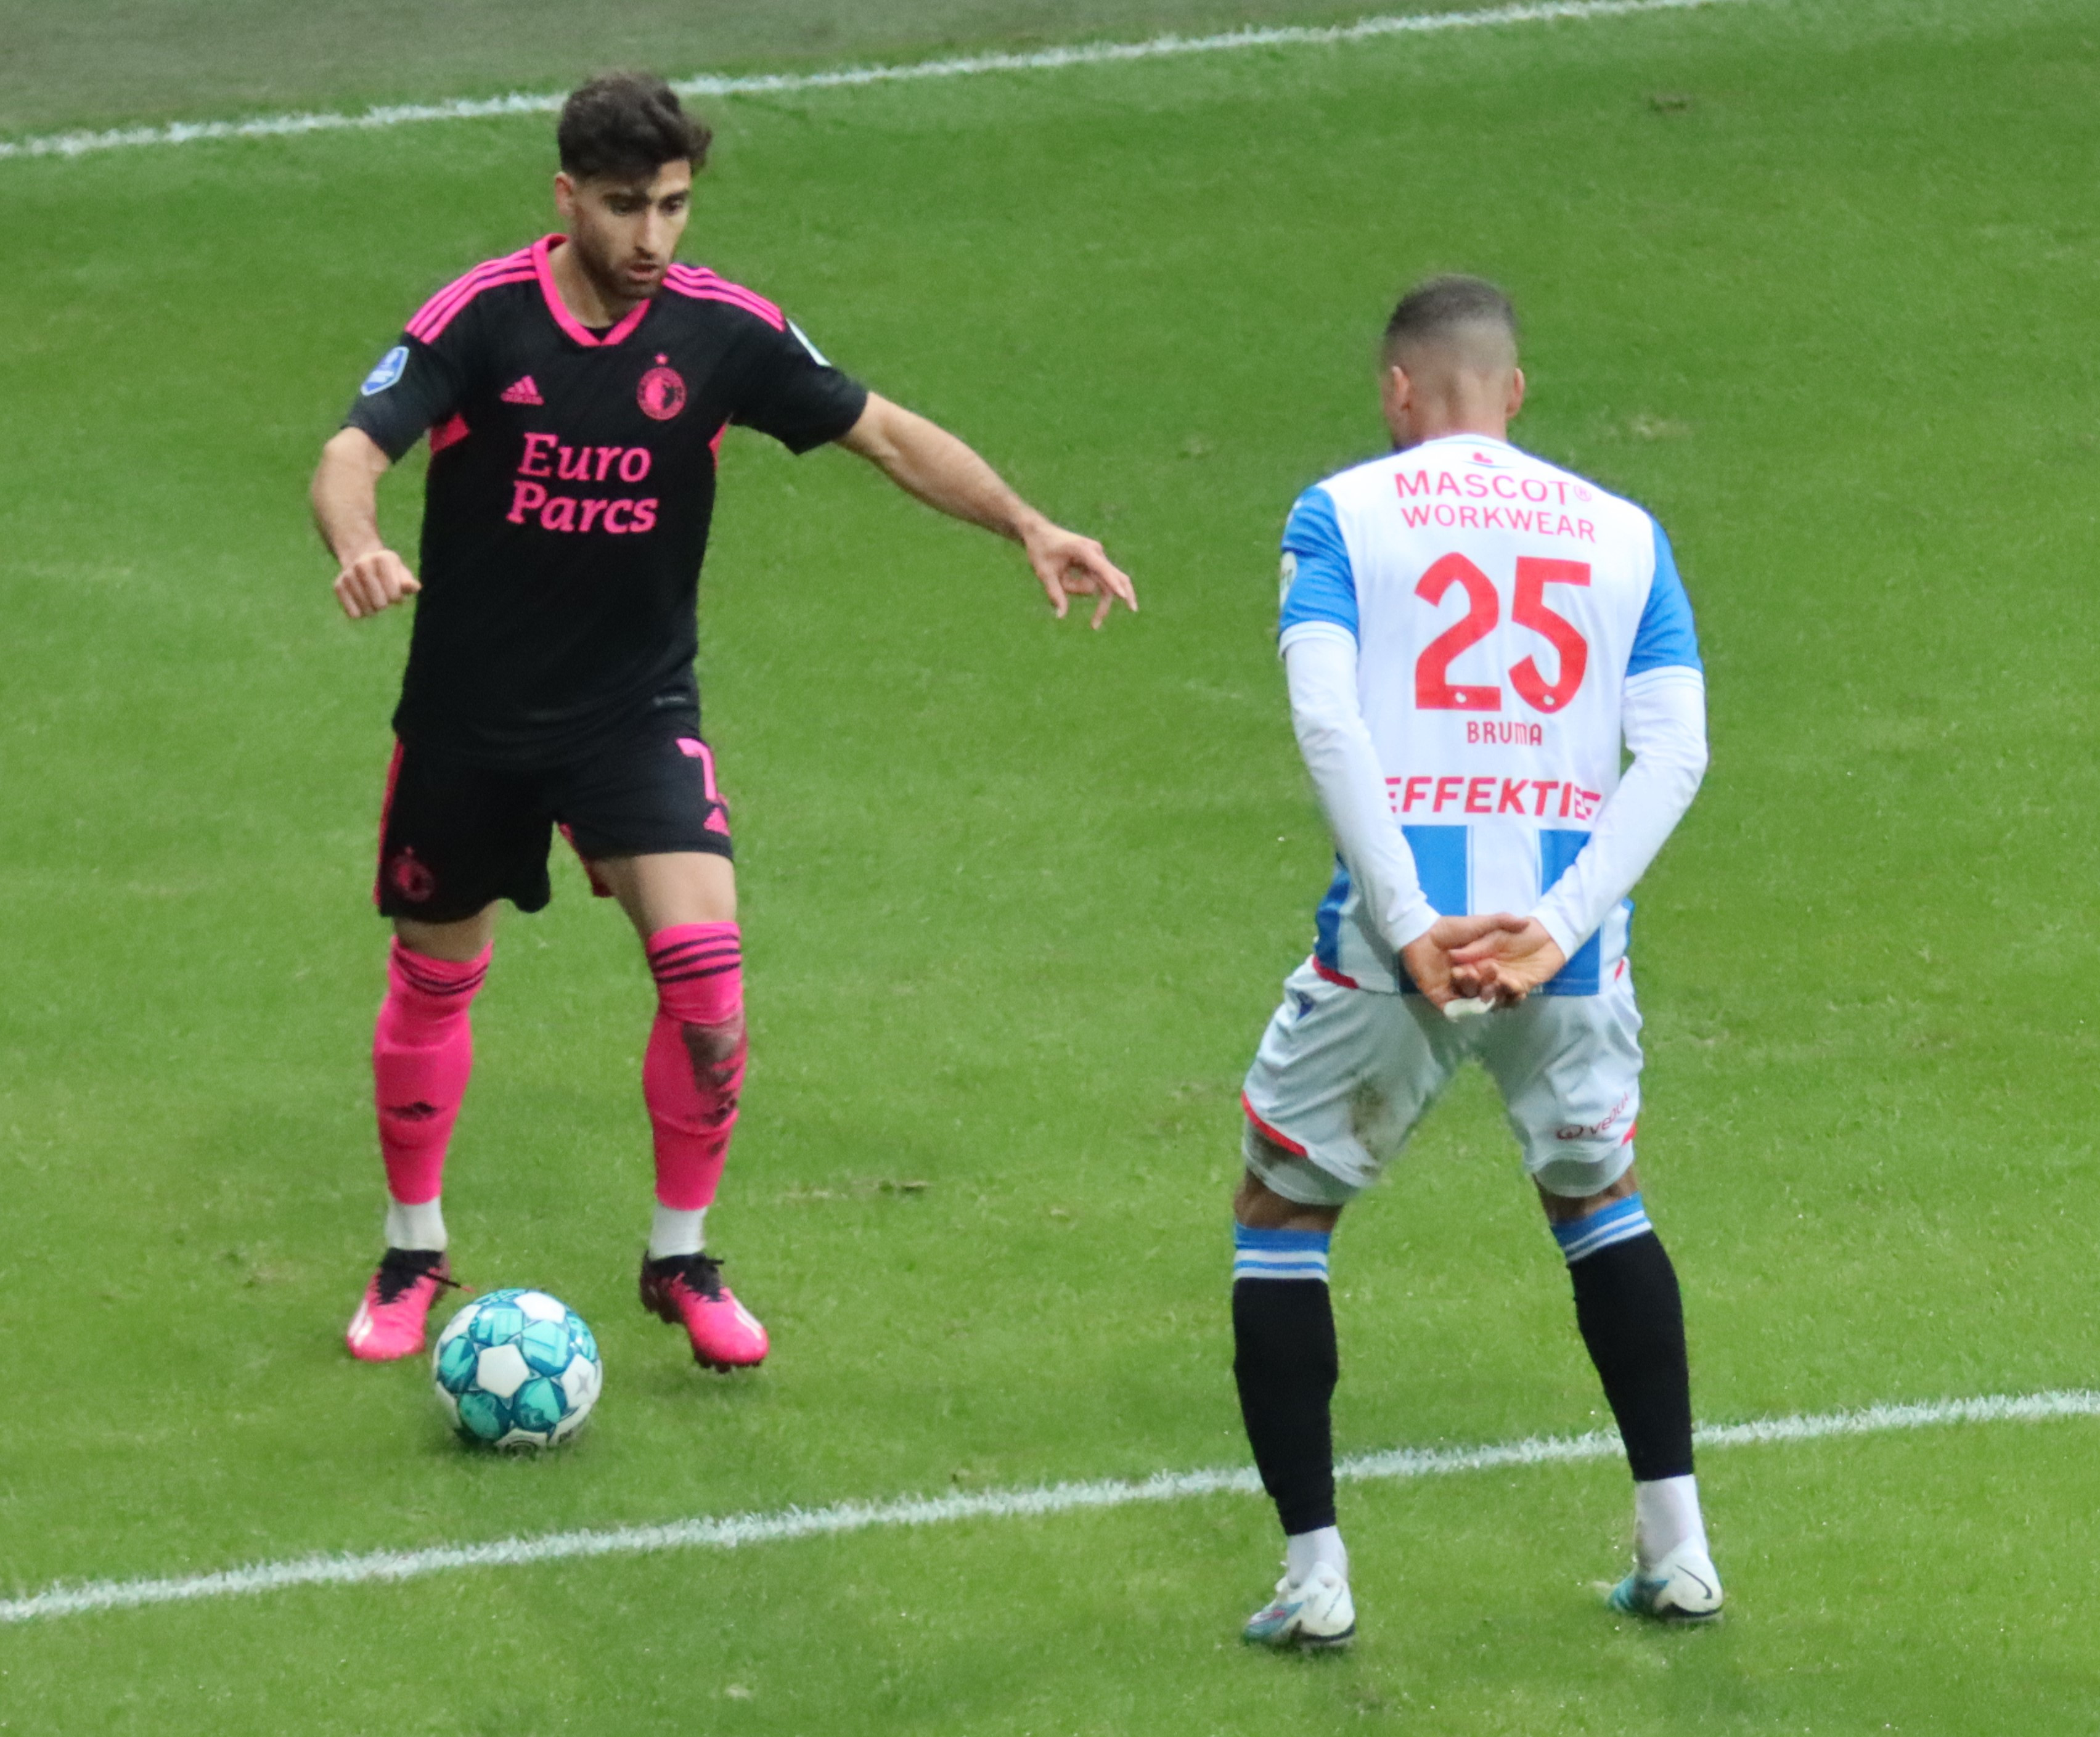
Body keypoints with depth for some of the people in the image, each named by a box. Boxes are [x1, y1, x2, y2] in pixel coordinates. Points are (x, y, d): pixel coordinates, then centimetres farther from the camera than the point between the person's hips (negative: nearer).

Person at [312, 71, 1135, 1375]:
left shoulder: (722, 329, -9)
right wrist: (360, 550, -46)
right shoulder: (480, 318, -16)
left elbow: (886, 434, -2)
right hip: (470, 714, -1)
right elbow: (357, 451, -23)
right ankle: (414, 1255, 34)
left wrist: (1029, 528, -12)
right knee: (435, 975, 12)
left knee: (705, 958, -16)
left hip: (636, 706, 1)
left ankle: (681, 1259, 3)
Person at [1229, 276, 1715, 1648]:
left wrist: (1409, 926, -14)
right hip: (1563, 943, 3)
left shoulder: (1342, 514, 4)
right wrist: (1560, 925, -8)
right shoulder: (1622, 533, 12)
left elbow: (1326, 721, -11)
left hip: (1395, 935, -3)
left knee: (1280, 1218, 17)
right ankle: (1679, 1548, 25)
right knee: (1599, 1199, 28)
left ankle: (1314, 1573, 10)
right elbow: (1676, 751, -1)